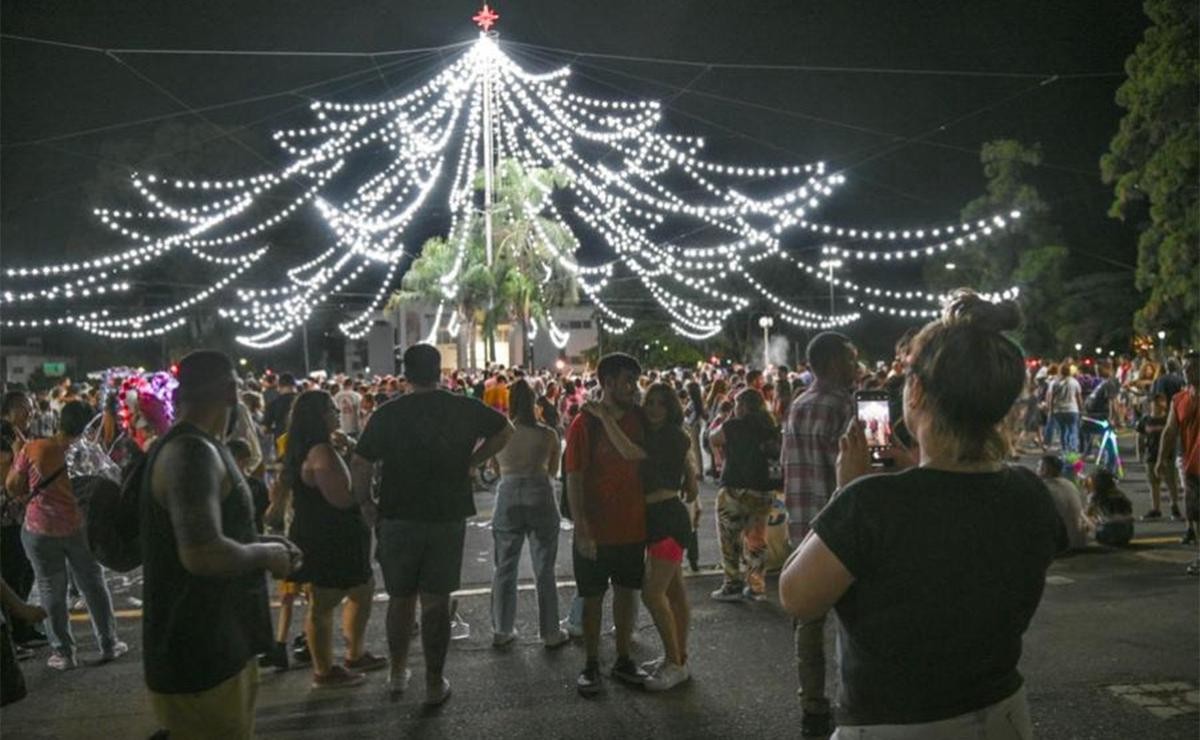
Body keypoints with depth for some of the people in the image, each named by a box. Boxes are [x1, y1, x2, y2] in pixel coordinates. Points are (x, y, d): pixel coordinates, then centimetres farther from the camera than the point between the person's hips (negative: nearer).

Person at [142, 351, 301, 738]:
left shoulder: (189, 447, 11)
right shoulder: (193, 452, -23)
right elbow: (203, 554, -34)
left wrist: (260, 543, 11)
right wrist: (265, 555, -16)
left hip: (215, 643, 10)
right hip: (200, 655, -10)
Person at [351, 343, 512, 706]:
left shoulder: (388, 413, -7)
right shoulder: (464, 409, -2)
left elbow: (360, 465, -8)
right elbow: (505, 429, 12)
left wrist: (365, 502, 6)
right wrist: (472, 461, 13)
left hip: (398, 517, 0)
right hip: (449, 516, 0)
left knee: (400, 598, 16)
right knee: (436, 601, 7)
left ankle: (399, 671, 31)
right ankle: (434, 683, 14)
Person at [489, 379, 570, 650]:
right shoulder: (548, 435, -3)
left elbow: (498, 468, 10)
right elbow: (553, 471, 8)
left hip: (508, 497, 1)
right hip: (540, 498, -1)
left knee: (504, 569, 13)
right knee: (544, 571, 8)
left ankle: (501, 631, 21)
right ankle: (550, 632, 15)